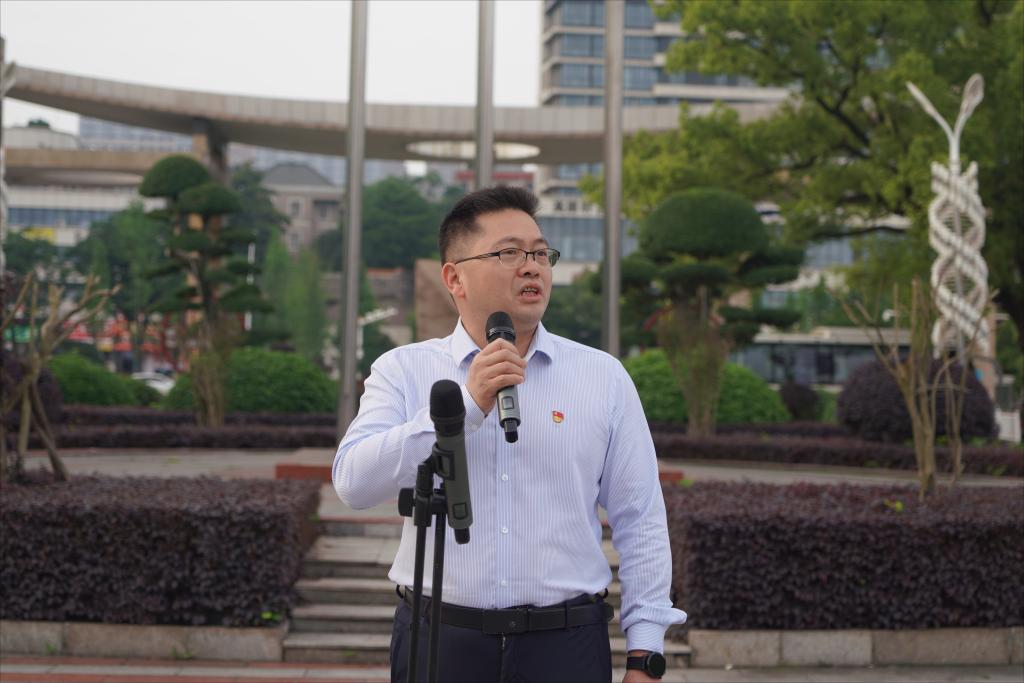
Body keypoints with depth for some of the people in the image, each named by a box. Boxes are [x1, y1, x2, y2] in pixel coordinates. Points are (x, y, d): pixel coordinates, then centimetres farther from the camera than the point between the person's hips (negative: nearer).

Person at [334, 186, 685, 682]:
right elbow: (354, 483, -12)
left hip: (565, 642, 1)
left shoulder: (604, 377, 5)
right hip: (438, 641, 0)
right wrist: (467, 406, -17)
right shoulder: (403, 370, 3)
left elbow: (640, 524, 5)